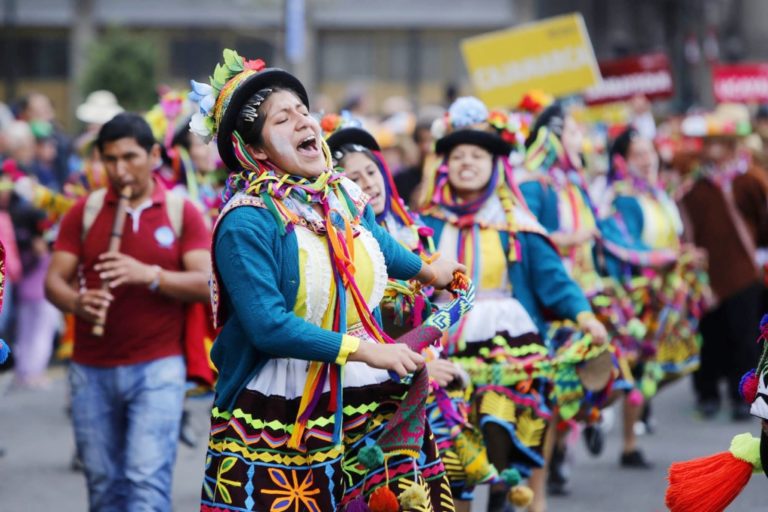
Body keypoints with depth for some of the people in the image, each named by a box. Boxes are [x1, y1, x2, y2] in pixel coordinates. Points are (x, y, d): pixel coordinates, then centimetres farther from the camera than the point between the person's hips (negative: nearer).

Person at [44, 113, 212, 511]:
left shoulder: (182, 212, 2)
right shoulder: (85, 211, 7)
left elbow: (206, 283, -6)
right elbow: (54, 280, 3)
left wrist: (150, 275, -22)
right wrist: (77, 303, -20)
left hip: (157, 368, -3)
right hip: (92, 370, 3)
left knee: (148, 479, -13)